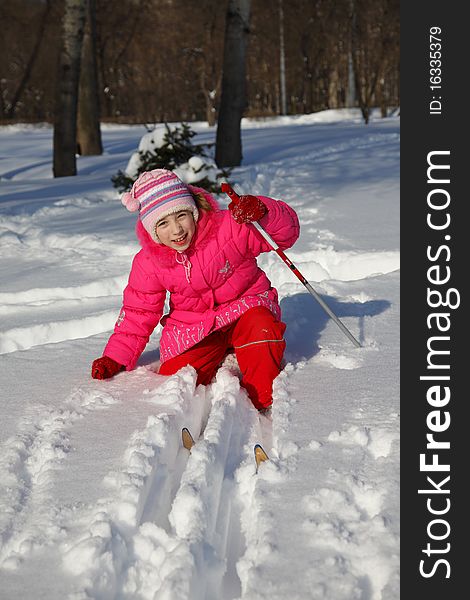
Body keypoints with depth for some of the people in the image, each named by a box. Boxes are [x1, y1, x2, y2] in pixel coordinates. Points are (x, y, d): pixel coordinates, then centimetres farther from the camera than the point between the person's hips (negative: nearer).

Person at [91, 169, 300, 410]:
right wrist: (115, 358, -5)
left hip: (246, 304, -3)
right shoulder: (148, 263, -7)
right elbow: (138, 314, 3)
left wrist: (262, 212, -37)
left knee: (260, 327, -37)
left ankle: (265, 403, -18)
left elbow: (285, 233, -14)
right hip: (194, 328, 3)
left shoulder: (229, 227, -17)